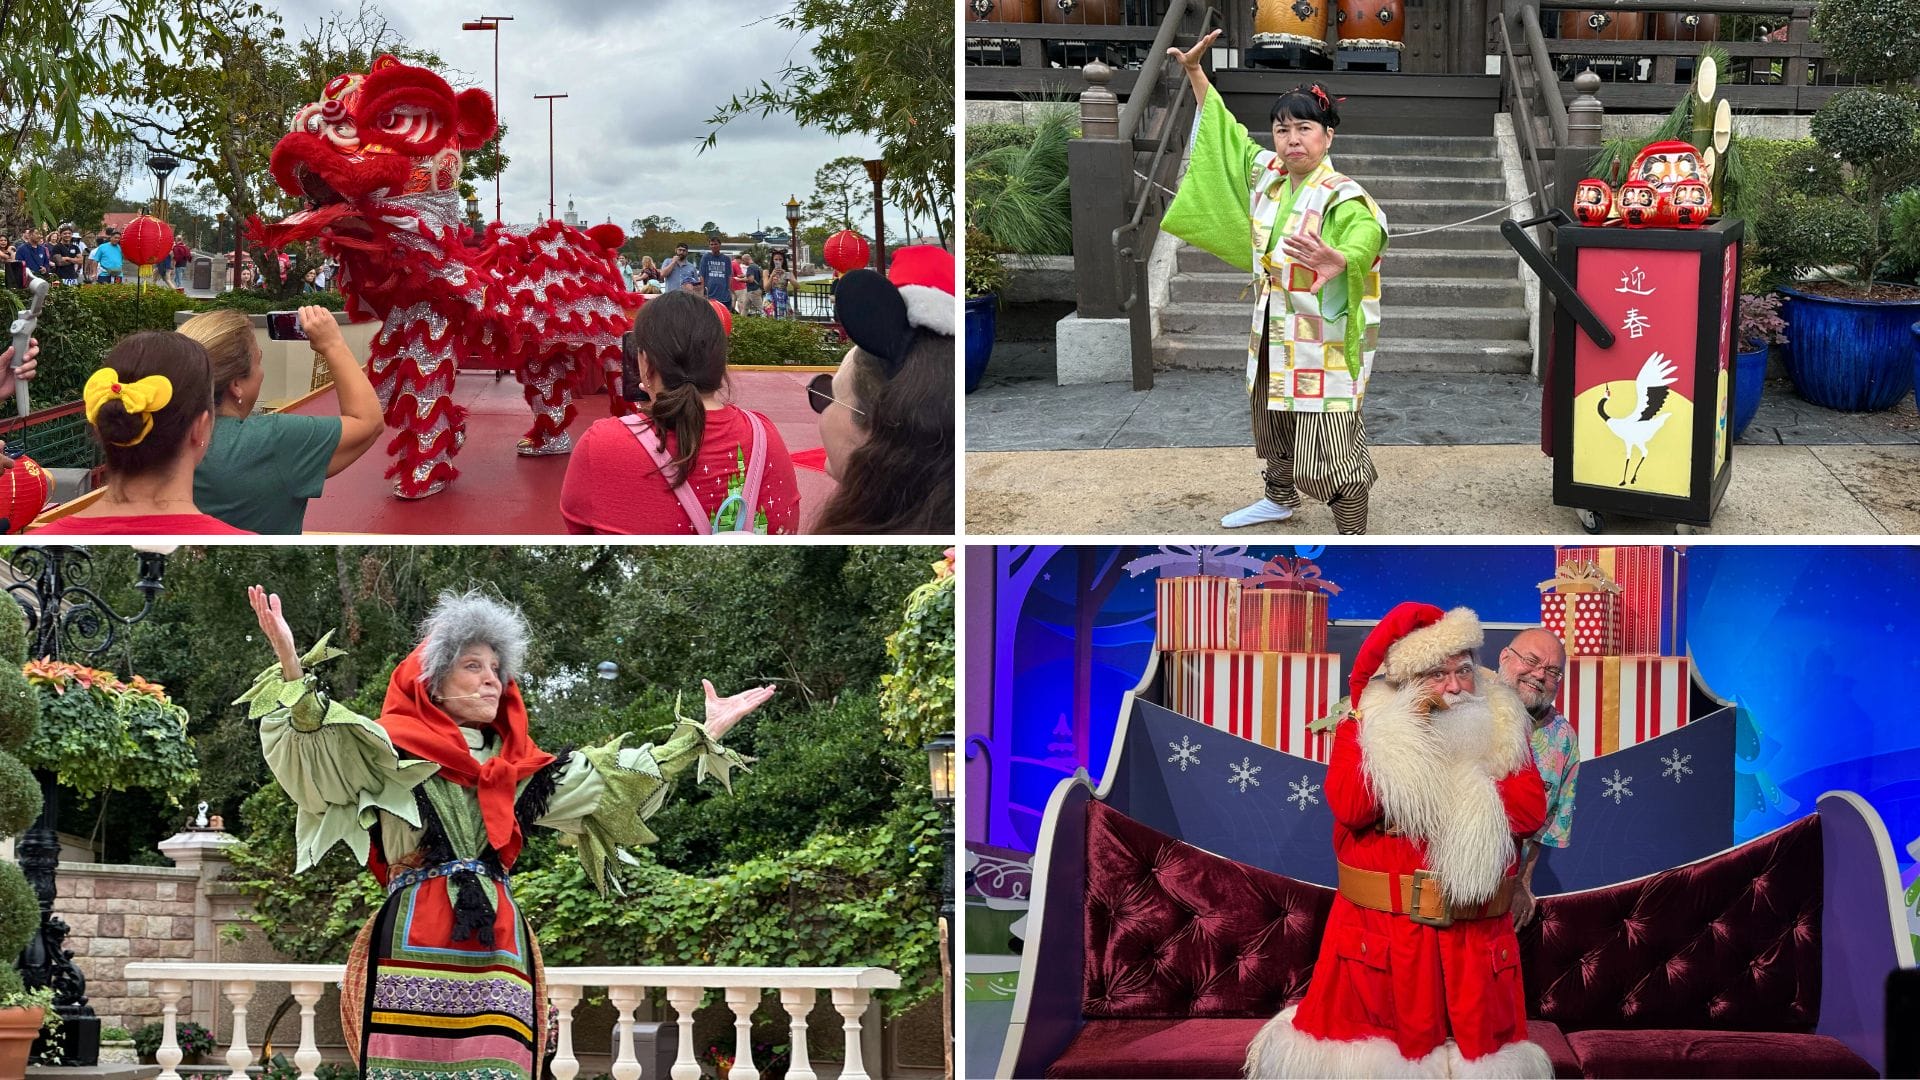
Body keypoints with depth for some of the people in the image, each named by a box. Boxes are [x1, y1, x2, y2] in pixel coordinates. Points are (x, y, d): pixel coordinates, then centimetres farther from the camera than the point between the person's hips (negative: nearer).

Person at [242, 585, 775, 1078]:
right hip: (415, 944, -4)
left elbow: (610, 781, 25)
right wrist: (291, 665, -24)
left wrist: (702, 735, 26)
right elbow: (315, 744, -8)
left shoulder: (517, 765, 21)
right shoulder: (390, 752, 8)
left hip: (499, 946, 4)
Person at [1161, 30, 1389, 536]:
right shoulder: (1266, 175, 2)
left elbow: (1369, 234, -42)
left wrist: (1338, 260, -65)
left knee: (1333, 444, -7)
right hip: (1272, 336, 8)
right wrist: (1195, 72, 16)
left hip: (1323, 342, -8)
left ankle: (1353, 538, 0)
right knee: (1274, 423, 26)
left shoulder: (1342, 197, -21)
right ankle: (1281, 499, 49)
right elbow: (1225, 132, 17)